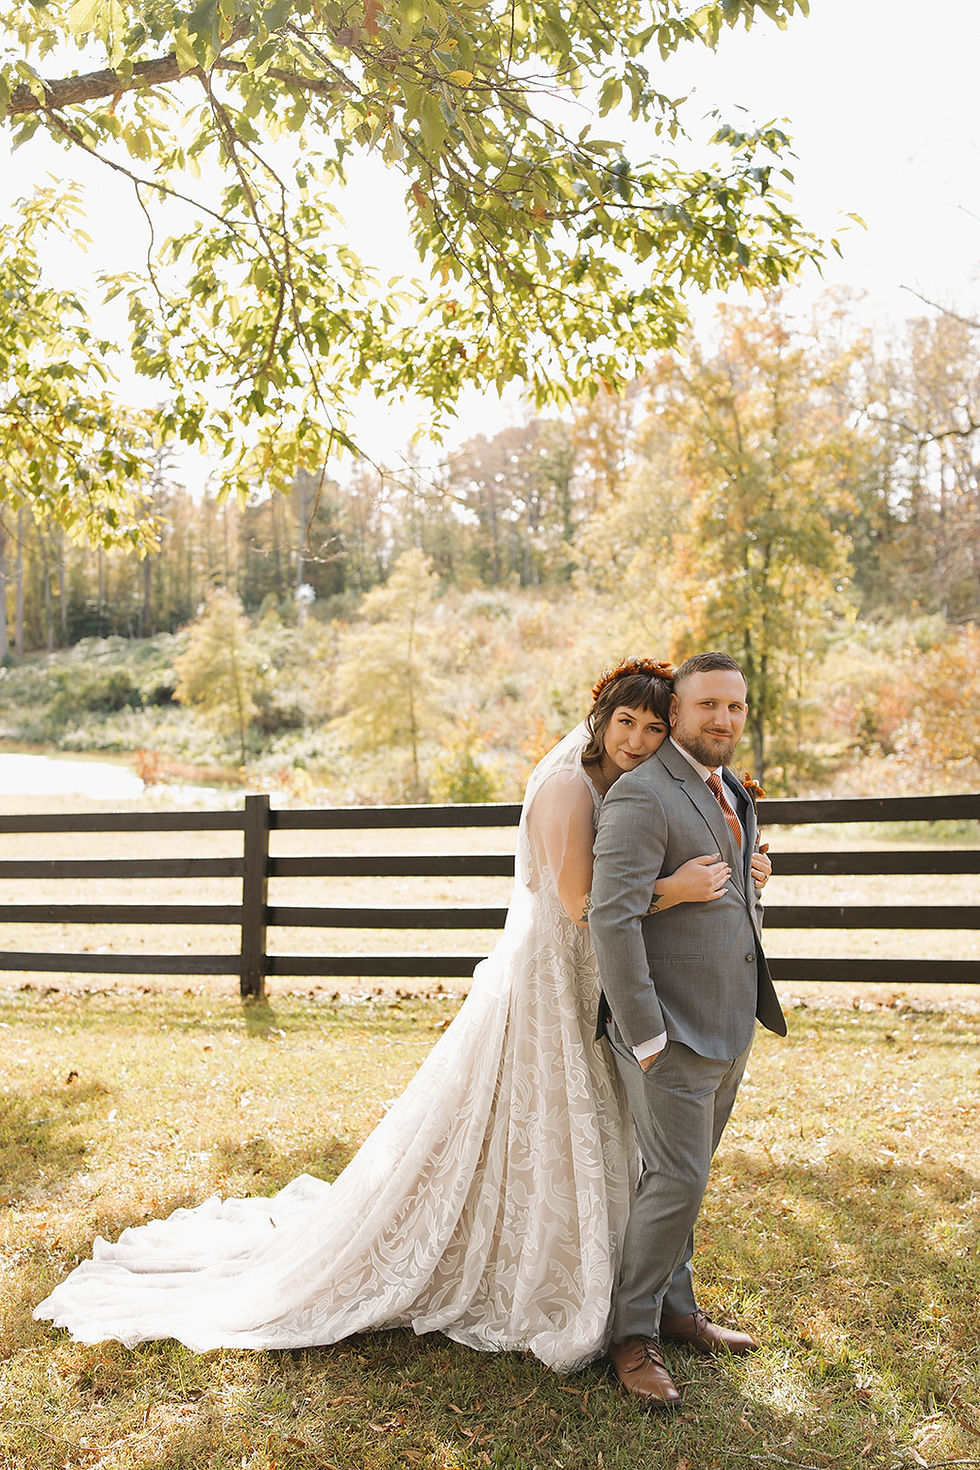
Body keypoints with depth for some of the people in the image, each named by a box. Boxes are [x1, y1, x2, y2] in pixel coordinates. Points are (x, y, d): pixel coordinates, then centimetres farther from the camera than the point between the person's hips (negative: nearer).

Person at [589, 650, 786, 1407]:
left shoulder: (734, 792, 11)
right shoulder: (641, 796, -18)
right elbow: (613, 919, -24)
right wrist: (645, 1037, -23)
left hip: (729, 1025, 8)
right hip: (672, 1031, -8)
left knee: (684, 1174, 19)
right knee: (678, 1181, -2)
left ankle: (675, 1308, 35)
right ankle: (633, 1335, 16)